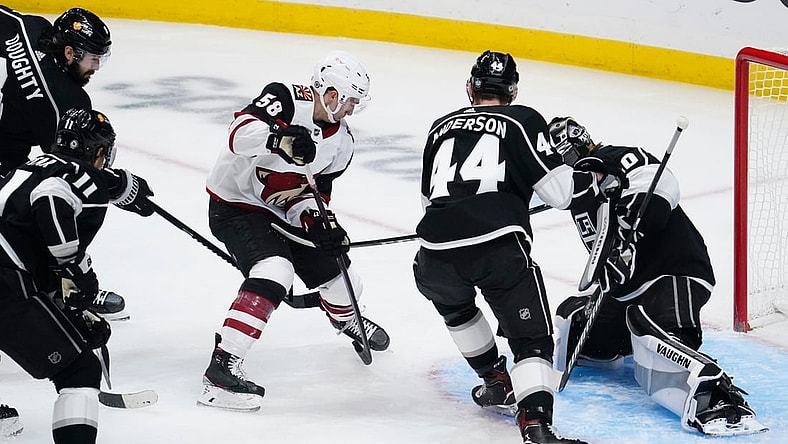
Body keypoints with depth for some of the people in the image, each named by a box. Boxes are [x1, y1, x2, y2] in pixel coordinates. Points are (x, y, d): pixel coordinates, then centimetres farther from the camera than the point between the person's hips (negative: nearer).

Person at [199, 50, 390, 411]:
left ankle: (345, 317, 53)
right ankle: (221, 368, -30)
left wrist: (319, 220, -15)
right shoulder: (286, 101, -23)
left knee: (333, 266, 13)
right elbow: (240, 132, -37)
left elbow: (315, 189, 5)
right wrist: (277, 137, -56)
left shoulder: (340, 141, 1)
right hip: (235, 205, -8)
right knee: (274, 273, -29)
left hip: (281, 211, 8)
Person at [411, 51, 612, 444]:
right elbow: (559, 190, 5)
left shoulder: (441, 127, 27)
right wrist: (599, 179, 24)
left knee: (453, 302, 36)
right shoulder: (524, 120, 12)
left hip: (436, 251, 4)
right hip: (499, 246, -4)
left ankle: (496, 381, 39)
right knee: (531, 336, 2)